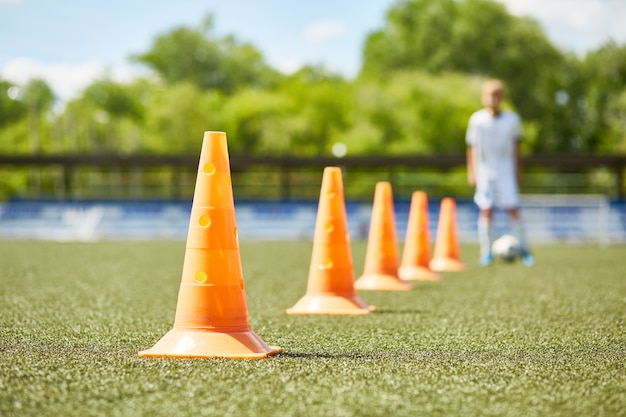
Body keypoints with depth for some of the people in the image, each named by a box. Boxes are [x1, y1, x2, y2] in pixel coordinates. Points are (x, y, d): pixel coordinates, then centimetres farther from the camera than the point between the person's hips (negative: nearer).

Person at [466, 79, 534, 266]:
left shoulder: (512, 119, 1)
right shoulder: (477, 119, -2)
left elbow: (516, 148, 11)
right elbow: (472, 147, 4)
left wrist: (518, 172, 13)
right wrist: (471, 172, 1)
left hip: (506, 171, 1)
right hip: (485, 171, 0)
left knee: (513, 209, -5)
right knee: (486, 210, -4)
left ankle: (523, 249, 4)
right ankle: (486, 252, 3)